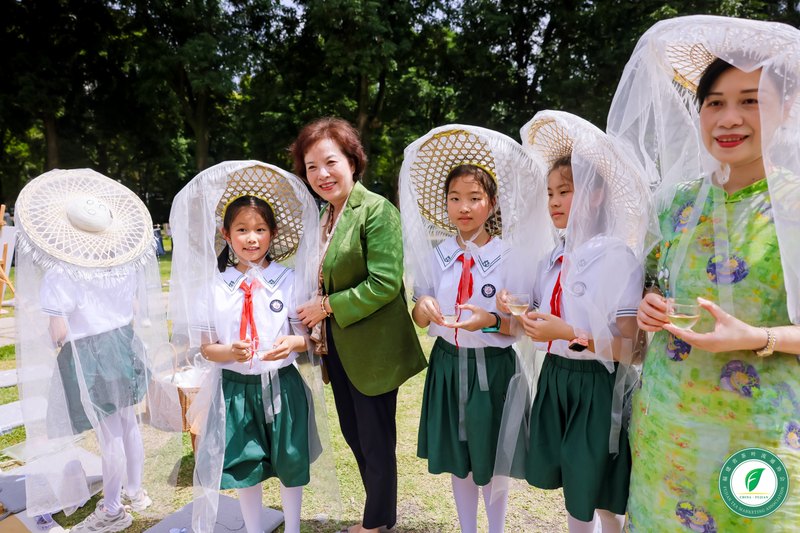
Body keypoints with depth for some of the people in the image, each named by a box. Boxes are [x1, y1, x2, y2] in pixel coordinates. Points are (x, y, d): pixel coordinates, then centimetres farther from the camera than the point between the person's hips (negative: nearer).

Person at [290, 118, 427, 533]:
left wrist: (328, 306, -16)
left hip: (371, 349, -8)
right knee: (353, 435, 21)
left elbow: (385, 284, -23)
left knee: (376, 443, 9)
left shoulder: (377, 210, -16)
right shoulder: (322, 216, 10)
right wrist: (315, 325, 6)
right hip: (337, 346, 9)